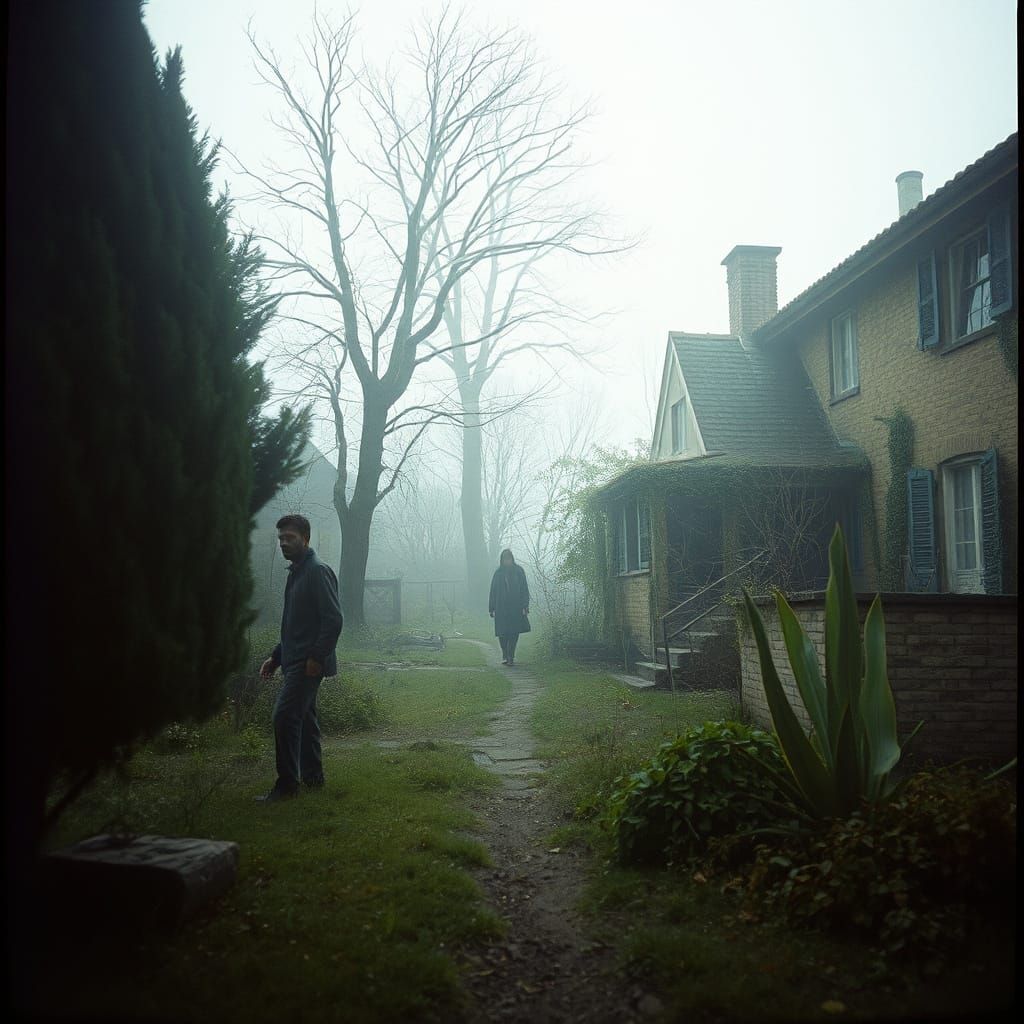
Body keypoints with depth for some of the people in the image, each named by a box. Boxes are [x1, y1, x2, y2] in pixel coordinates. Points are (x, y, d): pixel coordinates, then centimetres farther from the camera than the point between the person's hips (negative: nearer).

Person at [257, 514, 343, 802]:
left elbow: (333, 619, -20)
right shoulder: (297, 572, 17)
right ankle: (312, 776, 25)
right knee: (304, 718, 15)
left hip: (308, 663, -10)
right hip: (296, 661, 10)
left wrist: (317, 657, -21)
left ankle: (287, 783, -5)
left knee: (284, 717, -12)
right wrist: (275, 657, 20)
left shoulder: (318, 571, -13)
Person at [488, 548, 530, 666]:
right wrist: (492, 609, 1)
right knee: (502, 633, -3)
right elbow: (493, 591, 6)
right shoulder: (498, 573, 6)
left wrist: (525, 606, -8)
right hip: (501, 609, 1)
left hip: (516, 607, 0)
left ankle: (510, 656, 8)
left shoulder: (518, 571, 3)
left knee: (514, 632, -1)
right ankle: (505, 655, 10)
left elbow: (524, 589, 1)